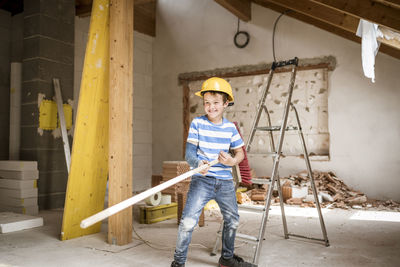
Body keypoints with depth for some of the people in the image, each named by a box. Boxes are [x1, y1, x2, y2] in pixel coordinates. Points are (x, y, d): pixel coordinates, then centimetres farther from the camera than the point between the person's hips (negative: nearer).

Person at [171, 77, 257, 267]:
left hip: (225, 181, 4)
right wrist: (198, 163, -30)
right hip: (201, 180, -4)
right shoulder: (197, 123, -5)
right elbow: (189, 153, -9)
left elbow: (240, 152, 9)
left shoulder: (230, 127, 3)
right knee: (188, 221, -13)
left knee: (232, 221, 15)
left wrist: (232, 161, -14)